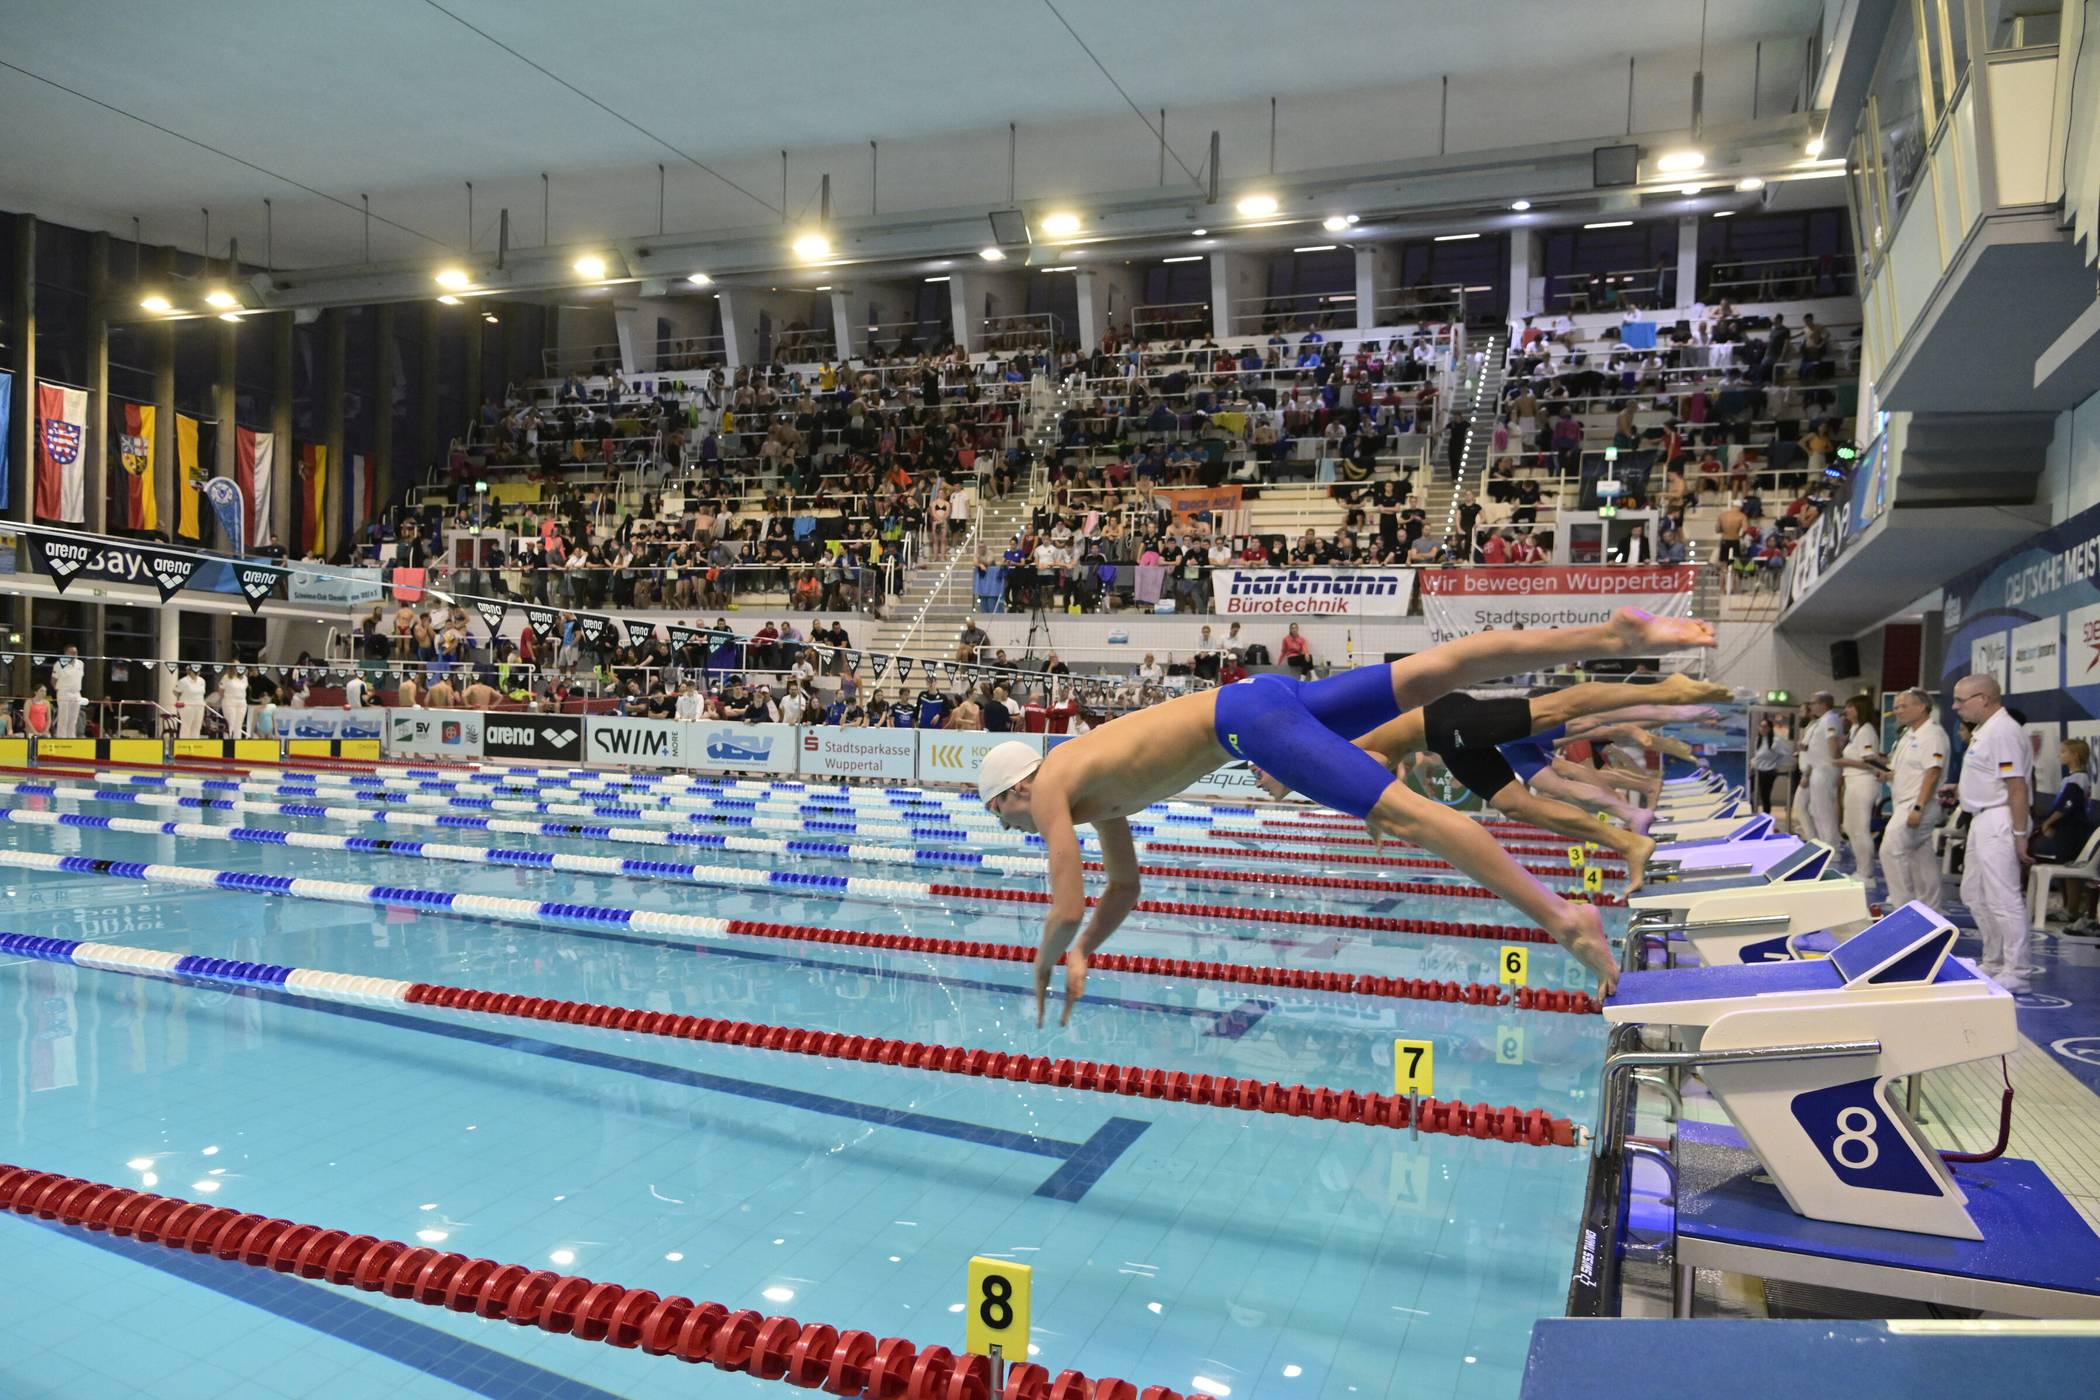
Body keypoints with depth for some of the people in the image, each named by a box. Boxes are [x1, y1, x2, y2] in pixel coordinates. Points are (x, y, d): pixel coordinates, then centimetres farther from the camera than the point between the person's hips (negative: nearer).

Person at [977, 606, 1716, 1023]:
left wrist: (1045, 966, 12)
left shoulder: (1051, 789, 0)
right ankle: (1614, 636, -3)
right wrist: (1082, 953, 26)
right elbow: (1125, 887, 32)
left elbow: (1067, 907, -6)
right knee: (1433, 671, 0)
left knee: (1400, 811, -18)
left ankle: (1559, 915, -26)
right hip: (1255, 700, 7)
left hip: (1248, 721, -7)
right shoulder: (1092, 791, 24)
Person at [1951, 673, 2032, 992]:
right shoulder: (1984, 730, 13)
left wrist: (2020, 835, -22)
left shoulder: (2003, 731, -18)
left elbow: (2017, 787, -21)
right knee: (1974, 895, 18)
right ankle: (1993, 963, 28)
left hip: (1999, 823, -11)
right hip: (1983, 821, 11)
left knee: (2004, 900, -7)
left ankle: (2015, 974, -1)